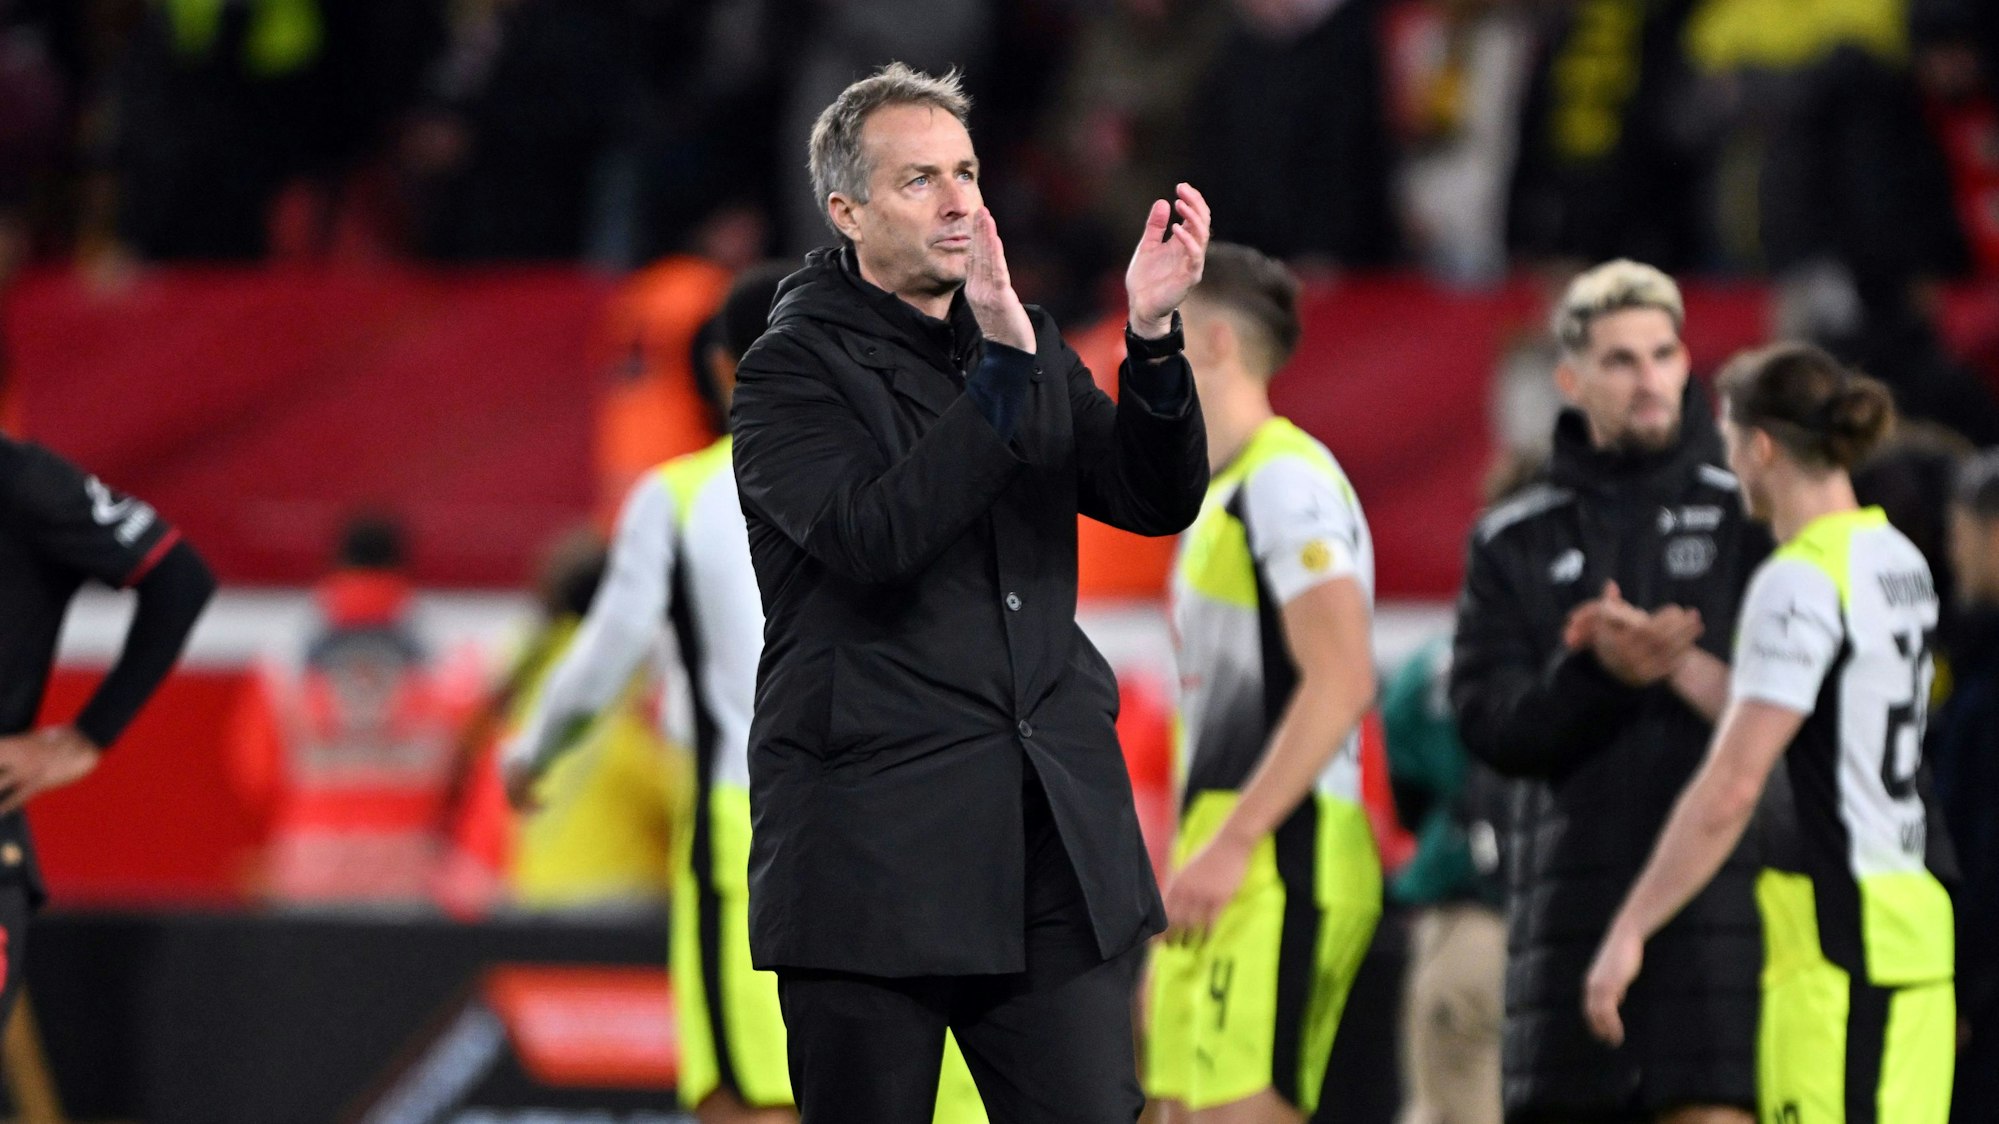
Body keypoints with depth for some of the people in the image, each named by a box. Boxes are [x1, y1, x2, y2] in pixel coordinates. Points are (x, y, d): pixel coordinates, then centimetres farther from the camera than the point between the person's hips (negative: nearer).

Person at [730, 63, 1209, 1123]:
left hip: (1052, 841, 5)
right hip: (874, 853, -5)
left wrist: (1152, 337, -10)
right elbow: (870, 538, -19)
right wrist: (1001, 369, -24)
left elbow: (1158, 501, 6)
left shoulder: (1029, 347, 16)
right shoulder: (791, 370, -2)